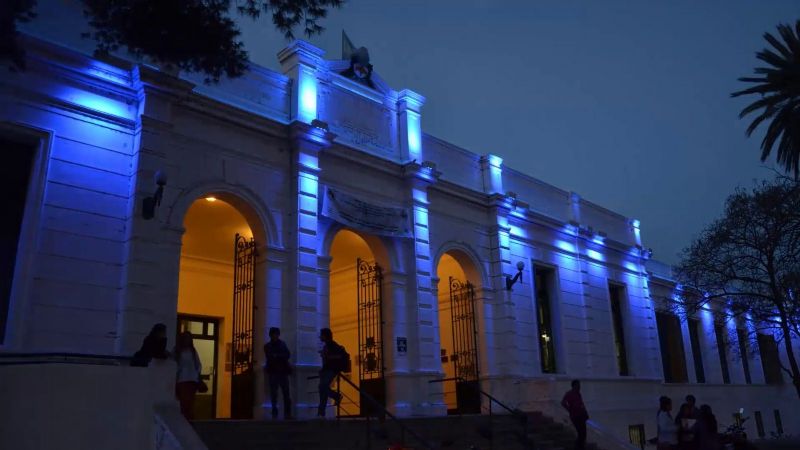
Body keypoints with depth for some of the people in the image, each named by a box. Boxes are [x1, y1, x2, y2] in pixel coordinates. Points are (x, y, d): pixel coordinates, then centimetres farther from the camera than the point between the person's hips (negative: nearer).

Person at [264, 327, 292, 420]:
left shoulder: (282, 344, 13)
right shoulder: (267, 346, 8)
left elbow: (288, 355, 1)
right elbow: (269, 357, -6)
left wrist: (276, 356, -8)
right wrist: (281, 357, -8)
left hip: (283, 371, 1)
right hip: (273, 372, -1)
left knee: (286, 393, -4)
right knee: (273, 394, -4)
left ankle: (287, 413, -1)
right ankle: (274, 413, 1)